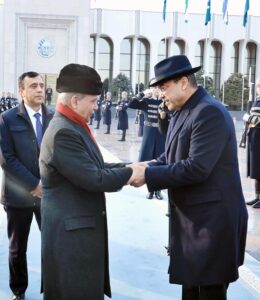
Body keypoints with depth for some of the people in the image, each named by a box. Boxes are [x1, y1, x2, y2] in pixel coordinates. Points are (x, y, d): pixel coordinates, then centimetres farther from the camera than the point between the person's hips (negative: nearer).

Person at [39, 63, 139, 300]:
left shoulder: (73, 127, 10)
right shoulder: (63, 132, -23)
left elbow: (94, 167, 13)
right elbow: (94, 179, -25)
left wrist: (128, 167, 1)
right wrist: (129, 173, -12)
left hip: (82, 227, 10)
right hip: (71, 233, -10)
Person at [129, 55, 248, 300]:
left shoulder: (209, 112, -20)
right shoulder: (182, 112, 11)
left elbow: (196, 168, -26)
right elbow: (172, 158, 15)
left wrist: (148, 175, -20)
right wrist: (147, 166, -4)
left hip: (212, 219, -9)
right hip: (191, 217, 10)